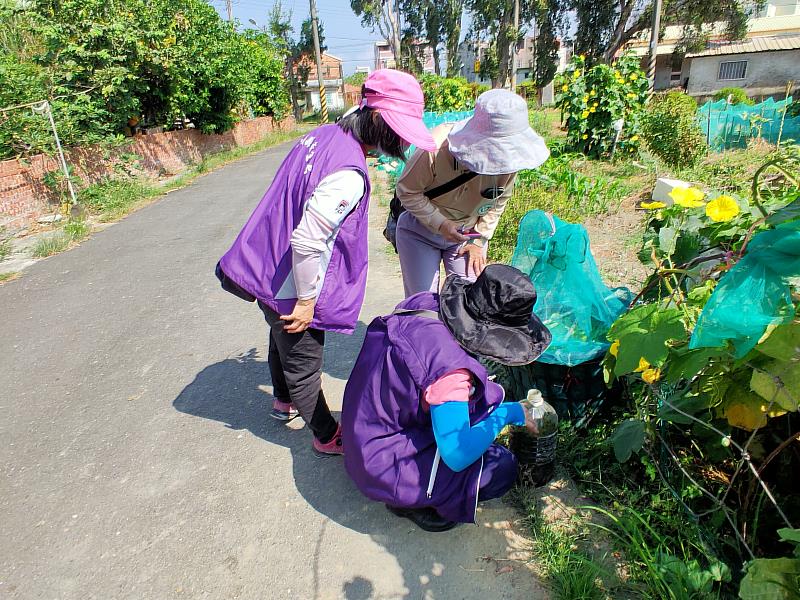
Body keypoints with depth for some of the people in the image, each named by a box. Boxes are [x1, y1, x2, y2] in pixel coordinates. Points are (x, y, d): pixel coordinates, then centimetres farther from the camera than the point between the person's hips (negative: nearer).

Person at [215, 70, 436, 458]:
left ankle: (284, 403, 58)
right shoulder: (347, 176, -30)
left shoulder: (323, 135, -1)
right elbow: (306, 242, -31)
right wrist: (307, 301, -18)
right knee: (304, 368, 11)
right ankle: (327, 437, 35)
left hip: (268, 269, 10)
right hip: (291, 287, -10)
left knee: (283, 341, 31)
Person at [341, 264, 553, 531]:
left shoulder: (425, 303, -10)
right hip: (385, 466, -8)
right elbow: (457, 456, -30)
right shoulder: (450, 365, -34)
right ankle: (413, 502, 2)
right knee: (502, 467, -9)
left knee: (489, 392, 10)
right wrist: (509, 413, -17)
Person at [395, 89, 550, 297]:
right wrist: (440, 224, -26)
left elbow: (499, 200, 0)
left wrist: (479, 239, -3)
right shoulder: (435, 149, -30)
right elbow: (407, 191, -17)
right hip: (421, 230, -3)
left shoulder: (508, 154, -17)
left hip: (469, 232, 3)